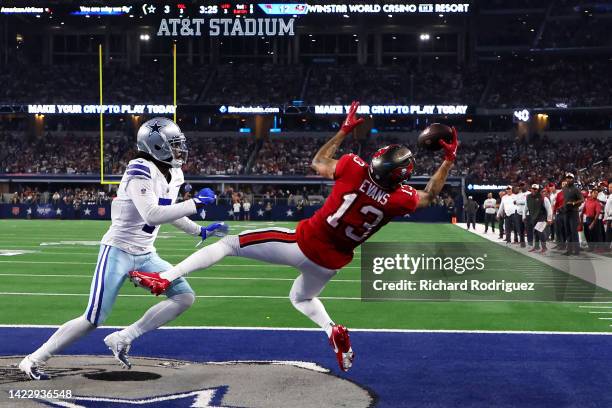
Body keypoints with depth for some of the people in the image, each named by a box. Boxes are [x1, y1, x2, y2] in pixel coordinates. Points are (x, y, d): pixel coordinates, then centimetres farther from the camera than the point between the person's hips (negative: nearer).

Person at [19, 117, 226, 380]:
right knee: (93, 320, -7)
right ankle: (34, 360, 9)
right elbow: (152, 215, -34)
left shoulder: (173, 175, 5)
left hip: (144, 255, 8)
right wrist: (195, 204, -29)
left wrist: (200, 231, 23)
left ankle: (122, 339, 1)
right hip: (118, 252, -8)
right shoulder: (140, 171, -22)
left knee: (185, 297, -3)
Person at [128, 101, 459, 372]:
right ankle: (332, 330, 7)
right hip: (331, 262, 3)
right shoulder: (399, 198, -11)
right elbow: (429, 197, 13)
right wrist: (449, 160, 16)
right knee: (302, 298, 35)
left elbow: (318, 164, 6)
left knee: (229, 243, 4)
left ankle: (163, 278, -5)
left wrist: (344, 130, 14)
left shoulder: (355, 168, -16)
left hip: (303, 243, -3)